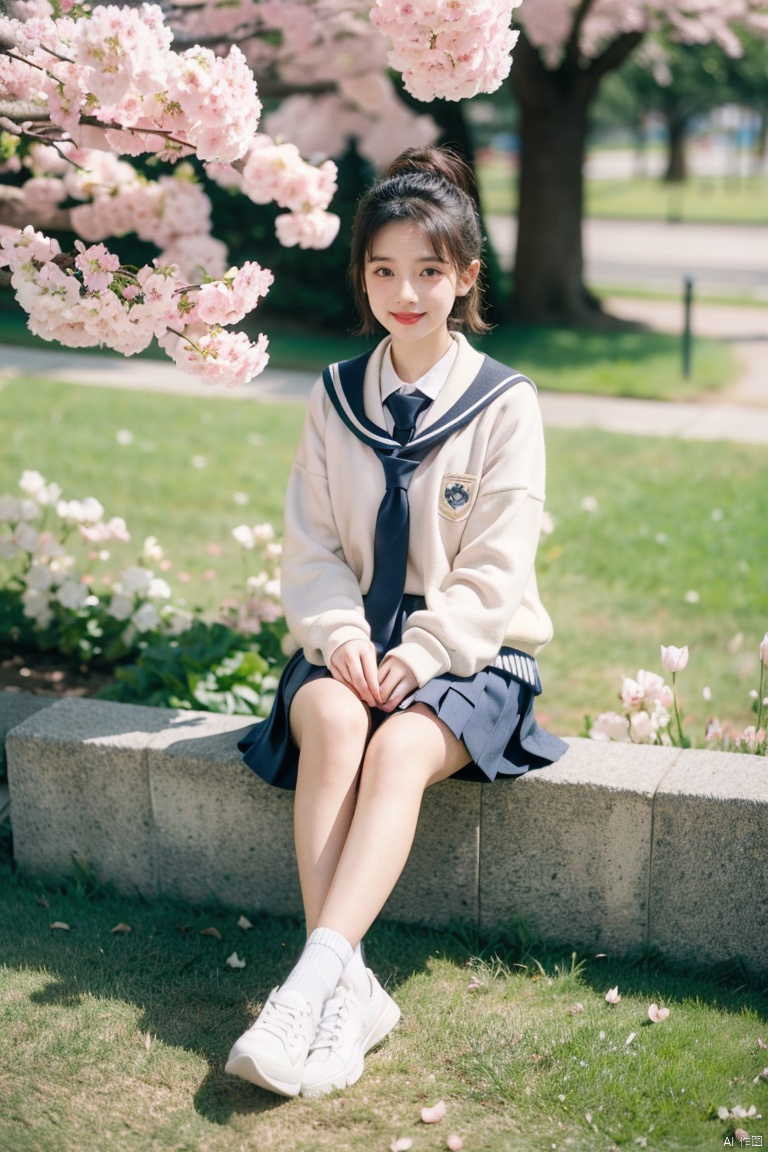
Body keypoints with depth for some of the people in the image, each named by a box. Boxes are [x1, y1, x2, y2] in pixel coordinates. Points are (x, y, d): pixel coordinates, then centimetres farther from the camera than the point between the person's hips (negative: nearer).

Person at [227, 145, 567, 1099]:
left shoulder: (506, 405, -2)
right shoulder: (335, 397, 8)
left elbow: (494, 568, -7)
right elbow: (310, 545, 4)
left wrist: (421, 654, -20)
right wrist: (339, 634, -14)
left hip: (468, 650, -2)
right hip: (355, 643, 2)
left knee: (402, 746, -33)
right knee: (333, 723, -31)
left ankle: (317, 973, -40)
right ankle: (347, 988, -36)